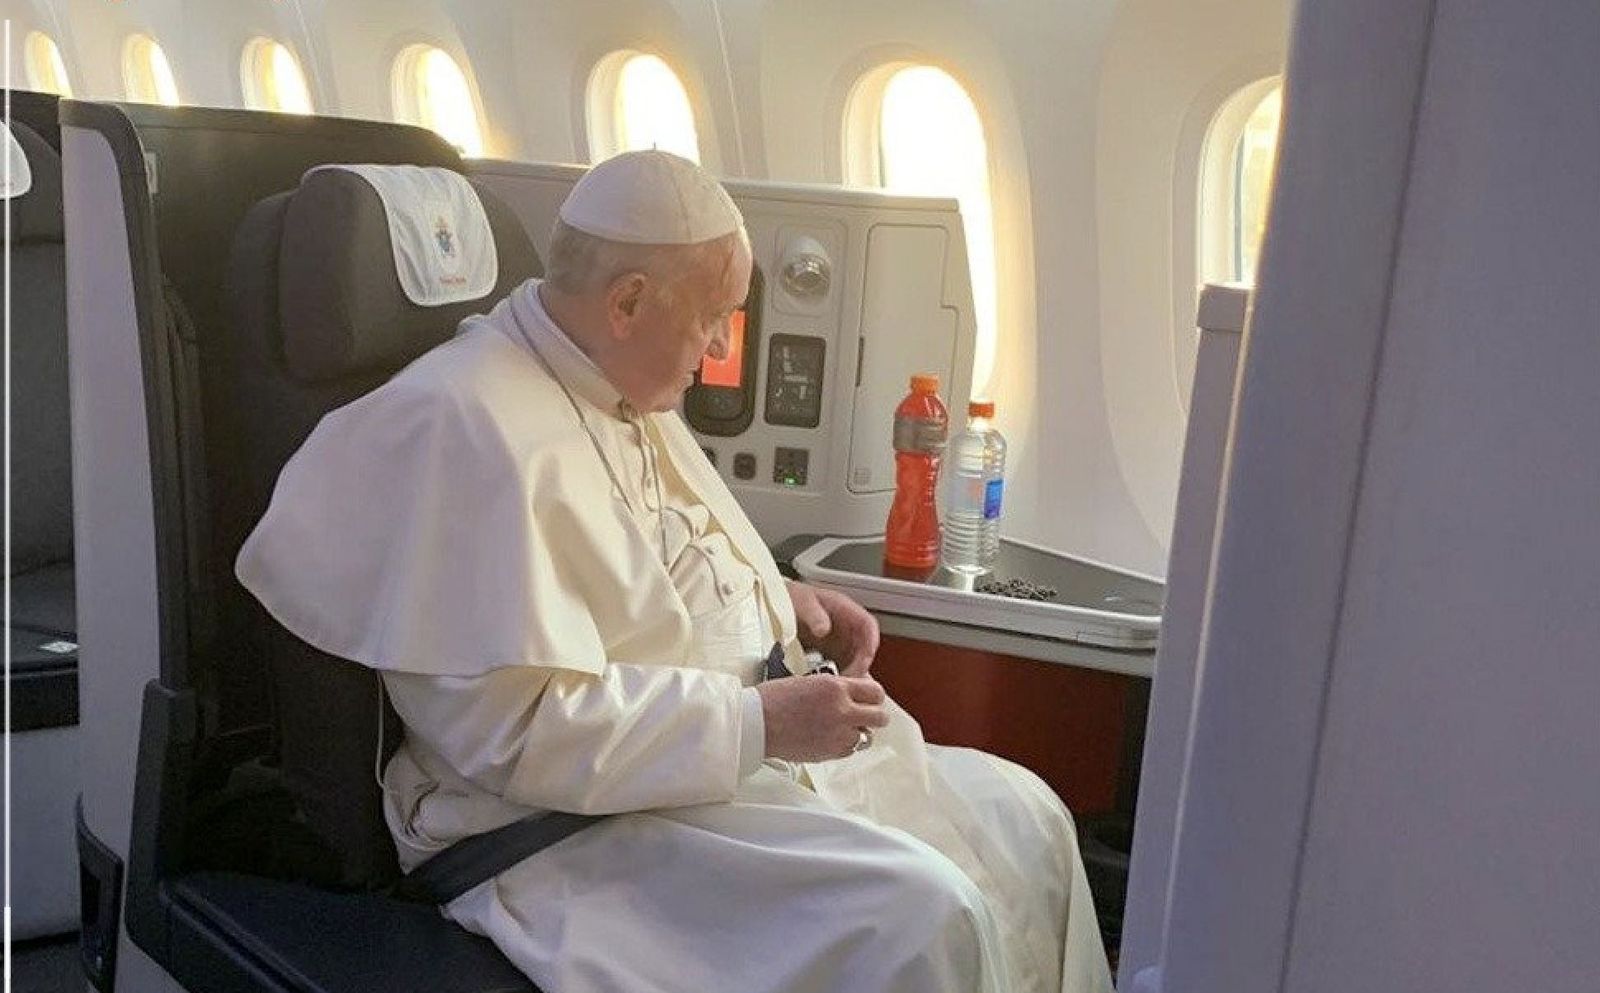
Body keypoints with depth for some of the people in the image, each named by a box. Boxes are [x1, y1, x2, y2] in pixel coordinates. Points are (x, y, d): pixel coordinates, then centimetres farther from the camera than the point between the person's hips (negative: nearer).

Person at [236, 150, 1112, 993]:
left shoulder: (621, 389, 8)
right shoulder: (474, 428, -23)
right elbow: (513, 728, -27)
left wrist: (783, 600, 6)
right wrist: (758, 723, -24)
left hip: (747, 750, 10)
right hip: (575, 820, -9)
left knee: (1021, 815, 4)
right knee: (920, 918, -26)